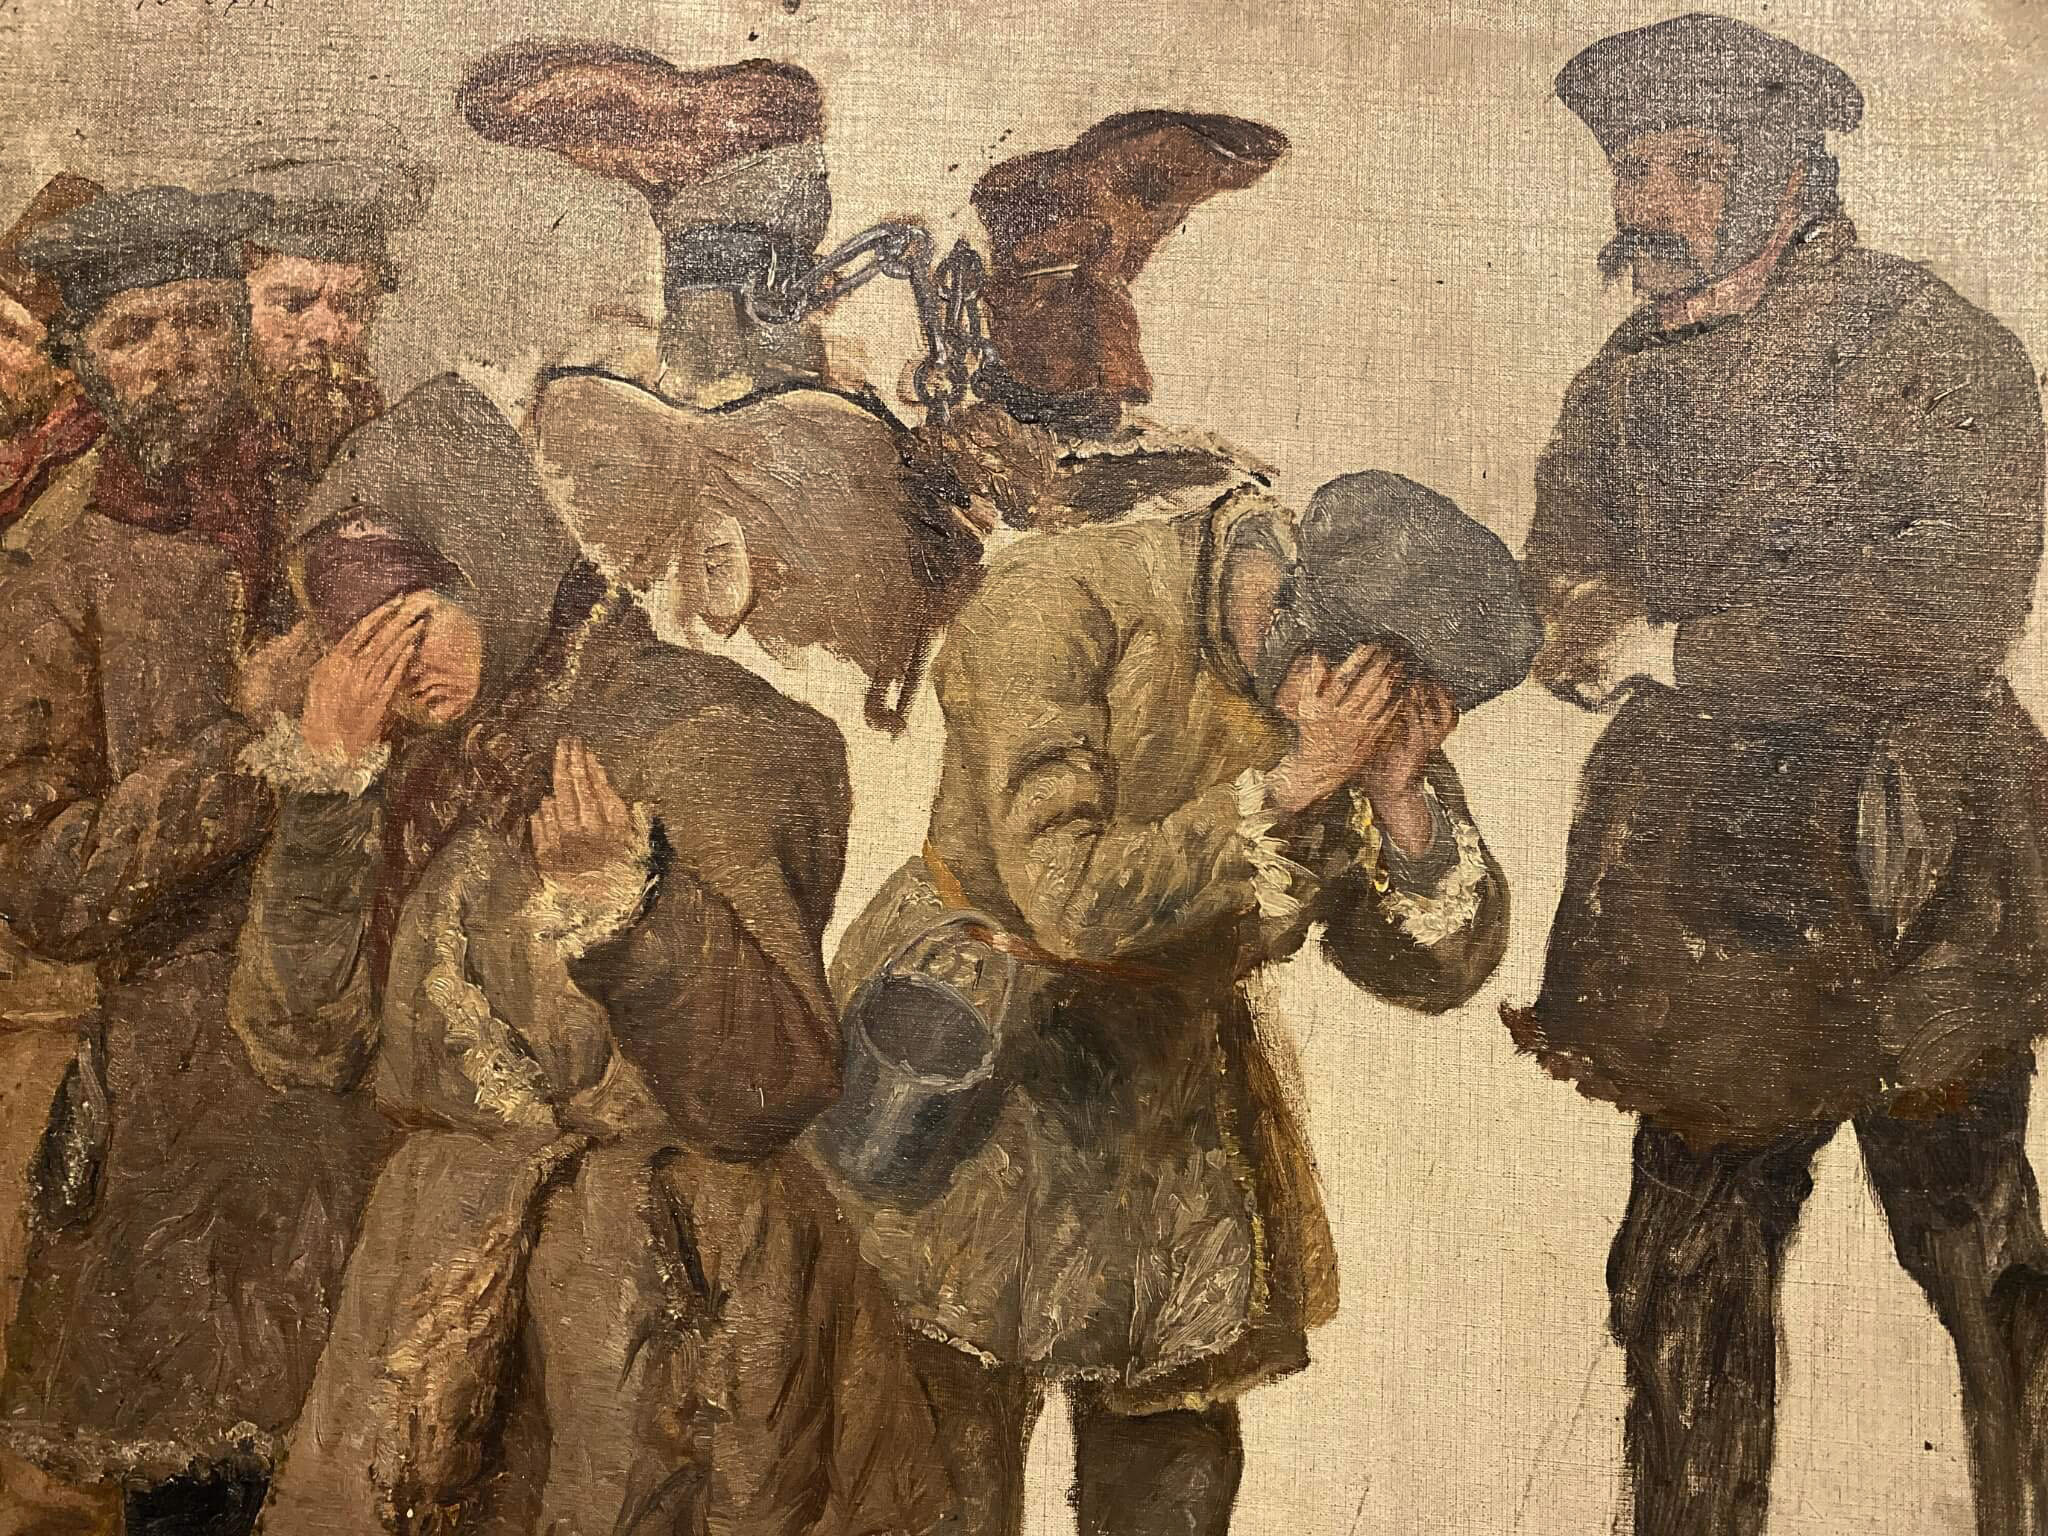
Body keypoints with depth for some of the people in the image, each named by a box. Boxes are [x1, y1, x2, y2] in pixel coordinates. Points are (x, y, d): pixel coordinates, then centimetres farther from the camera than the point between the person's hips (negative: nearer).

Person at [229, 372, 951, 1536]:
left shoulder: (692, 732, -11)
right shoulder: (419, 779, 9)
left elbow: (772, 1089, -17)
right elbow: (298, 1041, -1)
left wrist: (622, 897, -29)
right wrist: (323, 782, -8)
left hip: (665, 1318, -6)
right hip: (444, 1302, 6)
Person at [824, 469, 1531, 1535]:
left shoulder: (1376, 680, -6)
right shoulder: (1055, 604, -21)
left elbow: (1439, 970, -6)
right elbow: (1071, 898, -27)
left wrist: (1400, 792, -23)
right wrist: (1291, 785, -28)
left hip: (1175, 1078, 5)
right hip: (963, 1065, -5)